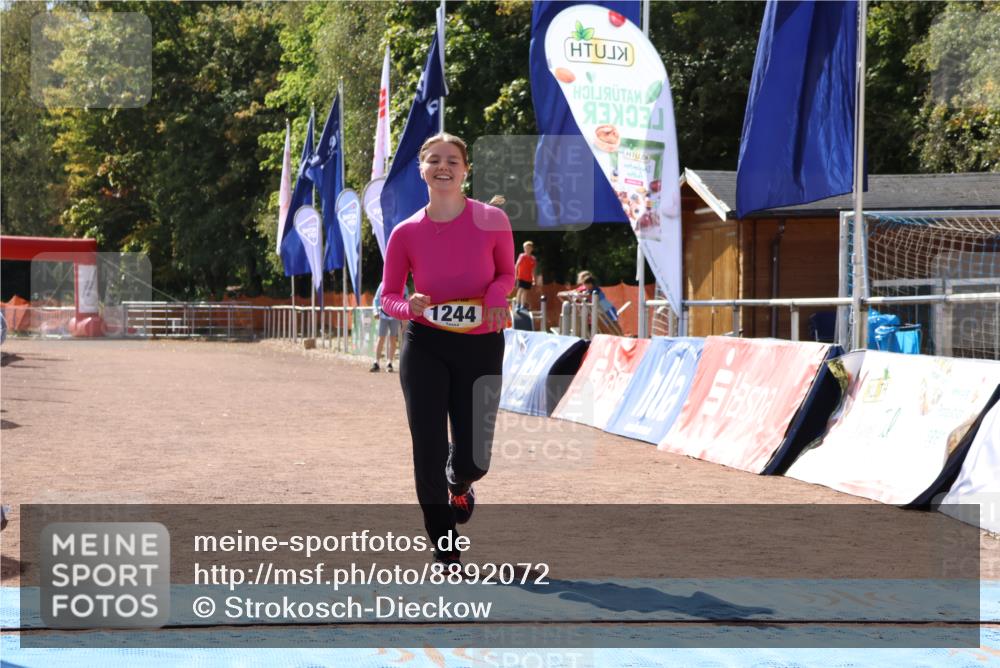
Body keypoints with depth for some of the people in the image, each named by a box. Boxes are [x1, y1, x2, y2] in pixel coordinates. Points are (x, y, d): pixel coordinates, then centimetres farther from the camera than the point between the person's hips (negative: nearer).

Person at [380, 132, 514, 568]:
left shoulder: (492, 221, -5)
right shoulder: (407, 233, -3)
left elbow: (507, 272, 9)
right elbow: (388, 296, 5)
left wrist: (496, 295, -13)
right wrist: (410, 307, -18)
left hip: (482, 346, 0)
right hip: (425, 346, 0)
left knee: (473, 458, 2)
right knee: (429, 453, -4)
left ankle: (458, 485, 42)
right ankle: (445, 551, 11)